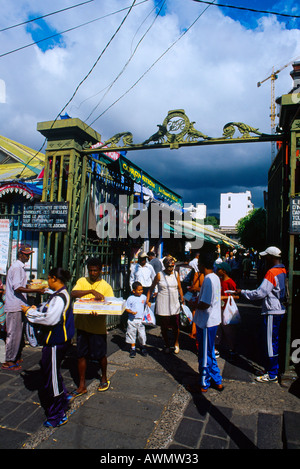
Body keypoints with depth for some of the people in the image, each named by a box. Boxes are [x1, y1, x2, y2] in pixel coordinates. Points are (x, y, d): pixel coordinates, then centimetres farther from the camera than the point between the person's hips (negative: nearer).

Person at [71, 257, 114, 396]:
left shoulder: (106, 286, -3)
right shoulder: (82, 281, 3)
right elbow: (73, 293, -14)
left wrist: (98, 312, -29)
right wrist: (92, 291, -27)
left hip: (98, 326, -2)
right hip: (82, 324, 2)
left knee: (100, 355, 11)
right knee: (81, 355, 10)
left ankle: (104, 378, 37)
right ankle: (82, 386, 25)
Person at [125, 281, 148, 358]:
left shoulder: (144, 297, 5)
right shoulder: (130, 298, -6)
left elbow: (145, 306, 18)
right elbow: (126, 308, -4)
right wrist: (132, 312, -20)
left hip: (141, 320, 2)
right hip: (132, 320, -2)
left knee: (142, 334, 2)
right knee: (132, 334, 7)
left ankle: (143, 347, 23)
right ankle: (133, 349, 22)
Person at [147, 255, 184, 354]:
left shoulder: (176, 274, 3)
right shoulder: (159, 275, -6)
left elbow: (179, 288, 13)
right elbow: (151, 288, 2)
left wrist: (182, 299, 8)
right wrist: (147, 300, -2)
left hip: (174, 304, 2)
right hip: (162, 304, -2)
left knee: (175, 326, 3)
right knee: (164, 326, 8)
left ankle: (176, 343, 30)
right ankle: (167, 345, 29)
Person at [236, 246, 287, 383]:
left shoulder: (272, 273, -19)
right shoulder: (283, 271, 8)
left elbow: (260, 293, -19)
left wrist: (242, 292, -9)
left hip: (271, 312, -9)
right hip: (280, 310, 9)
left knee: (270, 342, 0)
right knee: (274, 341, 18)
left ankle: (272, 375, 10)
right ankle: (273, 368, 30)